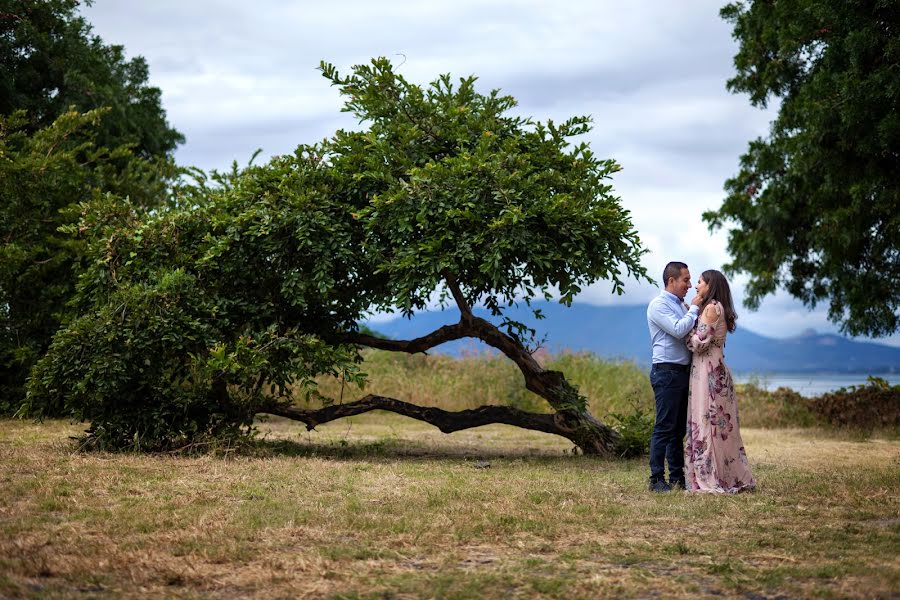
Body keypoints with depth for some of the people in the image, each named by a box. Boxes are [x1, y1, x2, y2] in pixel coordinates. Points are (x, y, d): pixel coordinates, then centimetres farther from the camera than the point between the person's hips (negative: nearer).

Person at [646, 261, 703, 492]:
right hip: (667, 371, -9)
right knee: (664, 427, -9)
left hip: (683, 372, 9)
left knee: (679, 428, 11)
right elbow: (678, 330, -20)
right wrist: (694, 309, -9)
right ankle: (657, 479, -7)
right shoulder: (659, 305, -7)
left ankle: (677, 477, 16)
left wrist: (697, 312, 4)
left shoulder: (682, 306, 18)